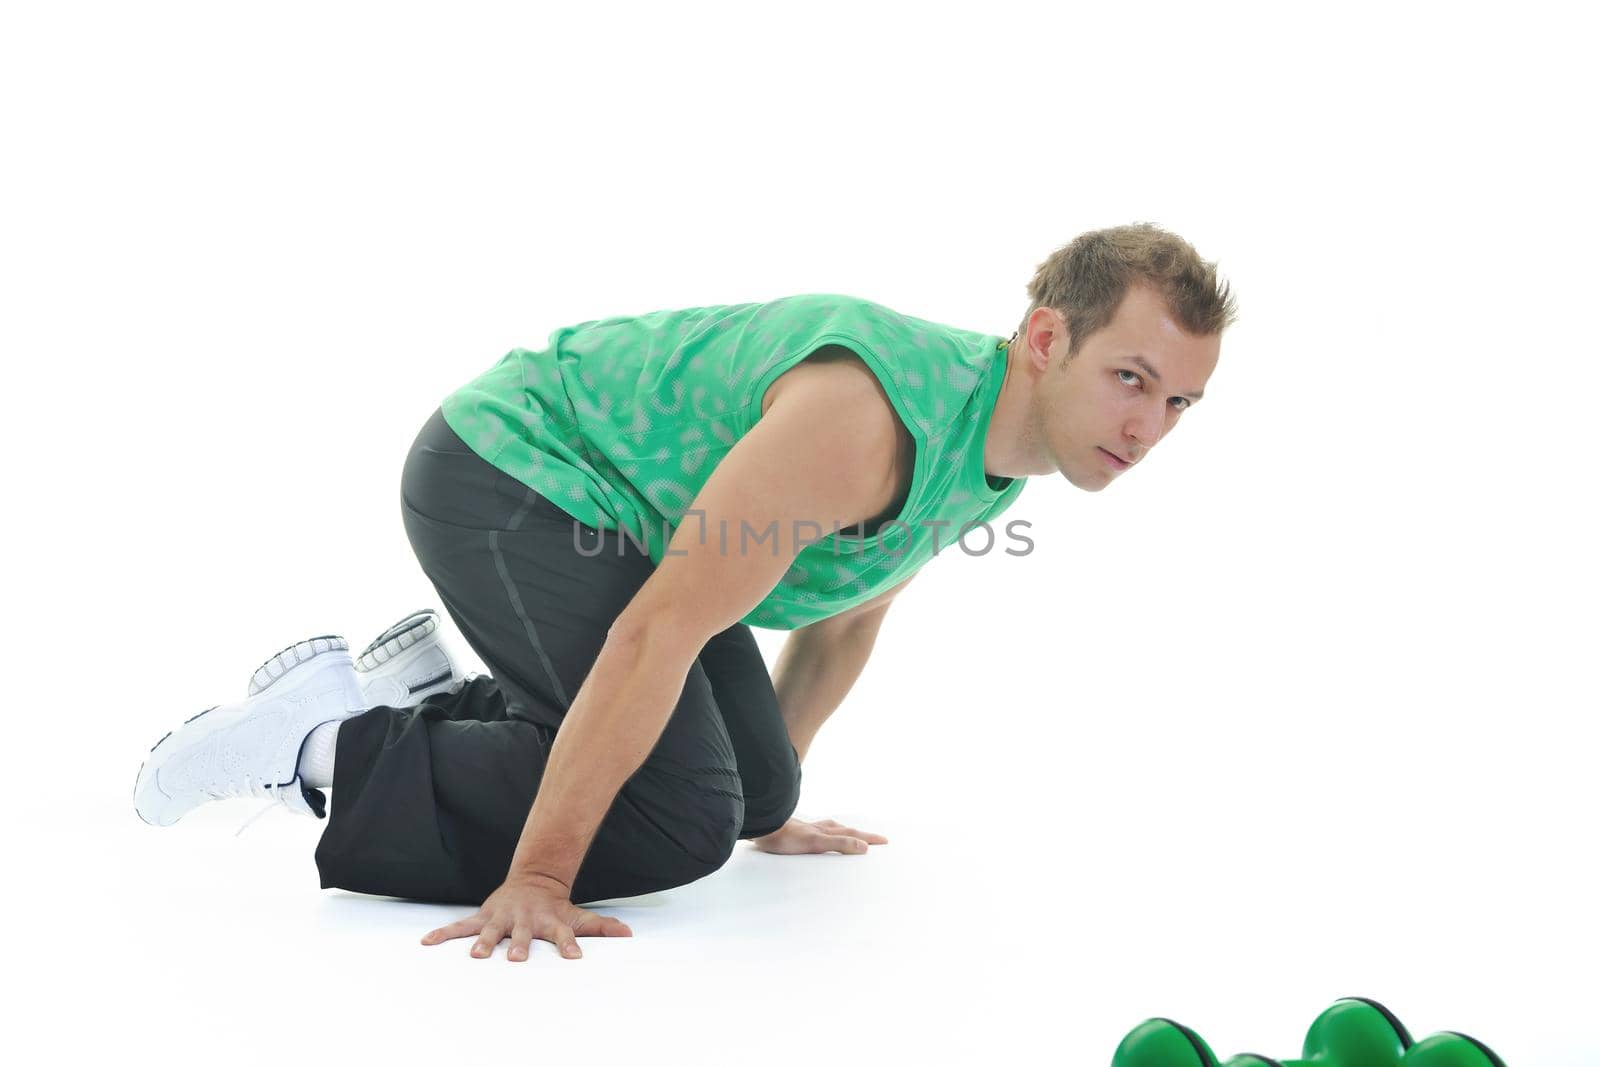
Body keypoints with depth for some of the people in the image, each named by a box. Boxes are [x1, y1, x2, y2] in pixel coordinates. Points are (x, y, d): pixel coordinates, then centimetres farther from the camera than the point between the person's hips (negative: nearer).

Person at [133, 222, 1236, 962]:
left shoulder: (1006, 448, -2)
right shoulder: (868, 419, -33)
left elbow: (847, 613, 13)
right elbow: (658, 633, -33)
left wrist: (775, 805, 21)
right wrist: (536, 879, -30)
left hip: (614, 503, 9)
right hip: (504, 478, -9)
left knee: (754, 789, 12)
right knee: (683, 818, -18)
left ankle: (436, 692, 21)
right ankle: (336, 743, -5)